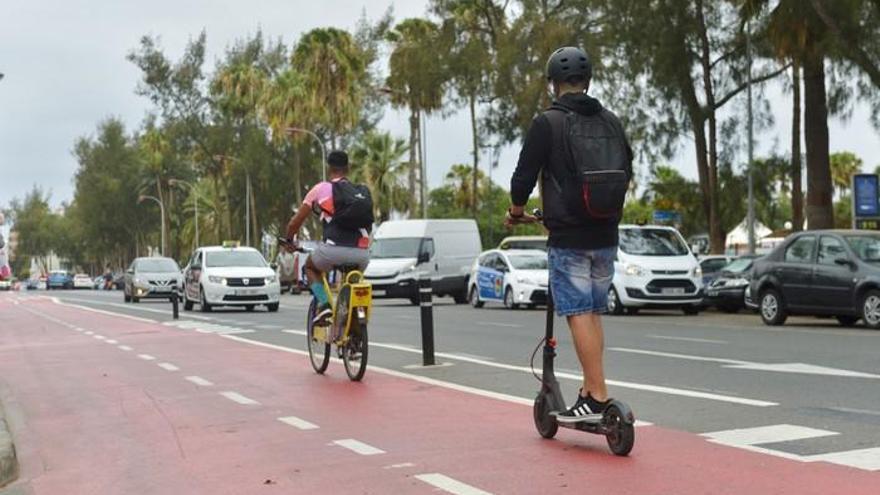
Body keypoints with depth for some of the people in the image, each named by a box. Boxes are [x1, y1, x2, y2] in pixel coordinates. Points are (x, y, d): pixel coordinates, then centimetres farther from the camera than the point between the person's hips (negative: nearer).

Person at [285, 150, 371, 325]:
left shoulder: (321, 189, 11)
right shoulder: (362, 192, 20)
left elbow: (295, 222, 14)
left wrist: (289, 241, 33)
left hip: (334, 249, -3)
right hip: (362, 254, 3)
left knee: (310, 267, 29)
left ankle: (323, 303, 7)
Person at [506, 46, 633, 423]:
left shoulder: (547, 123, -9)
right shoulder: (611, 122, 9)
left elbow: (524, 176, -7)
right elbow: (626, 172, 18)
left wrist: (516, 212, 12)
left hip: (568, 239, -6)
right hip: (606, 236, 6)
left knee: (579, 314, -5)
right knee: (593, 313, 14)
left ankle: (597, 398, -8)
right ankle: (591, 390, 18)